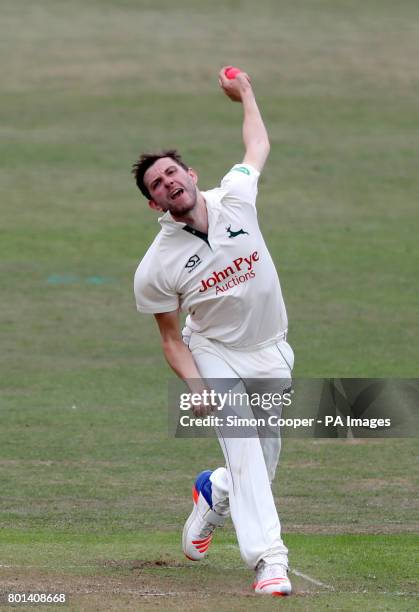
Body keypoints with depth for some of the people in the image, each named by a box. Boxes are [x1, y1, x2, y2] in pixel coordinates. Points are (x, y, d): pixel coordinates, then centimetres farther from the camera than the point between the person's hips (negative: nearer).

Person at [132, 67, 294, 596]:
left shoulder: (235, 198, -12)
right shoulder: (156, 267, -18)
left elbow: (258, 146, 10)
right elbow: (171, 338, -6)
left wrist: (244, 94, 25)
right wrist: (197, 388, -23)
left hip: (270, 354, 4)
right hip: (213, 354, -4)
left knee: (264, 460, 9)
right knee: (243, 447, -23)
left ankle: (213, 492, 44)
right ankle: (269, 558, -25)